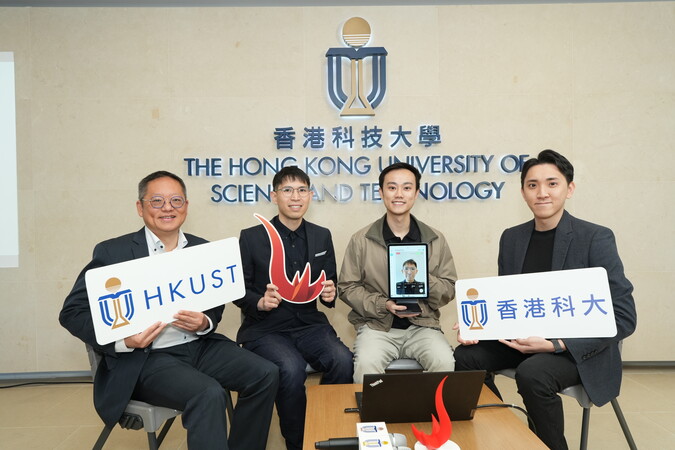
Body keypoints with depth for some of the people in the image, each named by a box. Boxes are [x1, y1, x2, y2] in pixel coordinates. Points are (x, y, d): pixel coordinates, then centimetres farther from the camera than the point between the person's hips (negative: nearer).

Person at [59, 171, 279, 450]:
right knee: (208, 394, -30)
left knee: (265, 374, -12)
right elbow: (72, 312, -4)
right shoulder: (113, 252, -3)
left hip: (200, 345, 5)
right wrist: (123, 340, -21)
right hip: (145, 357, -5)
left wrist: (205, 322, -11)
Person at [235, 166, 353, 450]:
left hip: (309, 324, 3)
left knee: (343, 360, -25)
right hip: (265, 328, -3)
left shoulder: (322, 236, 9)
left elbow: (329, 283, 15)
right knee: (292, 369, -31)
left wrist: (330, 293, -9)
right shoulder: (251, 237, -2)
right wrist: (260, 301, -19)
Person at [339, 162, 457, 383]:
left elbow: (450, 289, 7)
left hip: (422, 325, 2)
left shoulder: (436, 239, 7)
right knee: (366, 364, -30)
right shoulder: (361, 239, 2)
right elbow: (347, 287, 3)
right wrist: (383, 305, -12)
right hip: (376, 325, -1)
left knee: (445, 362, -26)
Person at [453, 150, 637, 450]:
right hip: (523, 340, 5)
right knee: (465, 356, -14)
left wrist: (555, 344, -25)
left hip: (580, 349, -5)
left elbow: (623, 318, -14)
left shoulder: (596, 238, -12)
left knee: (532, 374, -32)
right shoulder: (511, 238, 4)